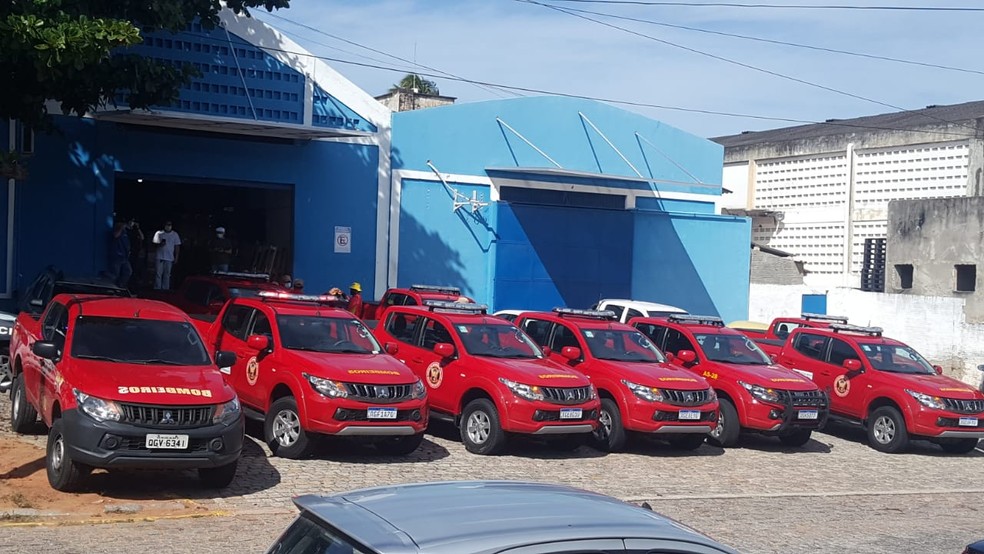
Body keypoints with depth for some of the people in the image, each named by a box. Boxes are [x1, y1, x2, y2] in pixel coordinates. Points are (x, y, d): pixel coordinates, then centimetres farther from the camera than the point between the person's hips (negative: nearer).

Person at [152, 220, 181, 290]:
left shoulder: (175, 234, 6)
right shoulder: (159, 233, 5)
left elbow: (177, 247, 7)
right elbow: (155, 243, 7)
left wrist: (176, 257, 2)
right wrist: (160, 244, -15)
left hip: (169, 258, 0)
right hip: (159, 257, 0)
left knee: (167, 274, 3)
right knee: (158, 273, -2)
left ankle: (165, 289, 7)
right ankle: (157, 288, 2)